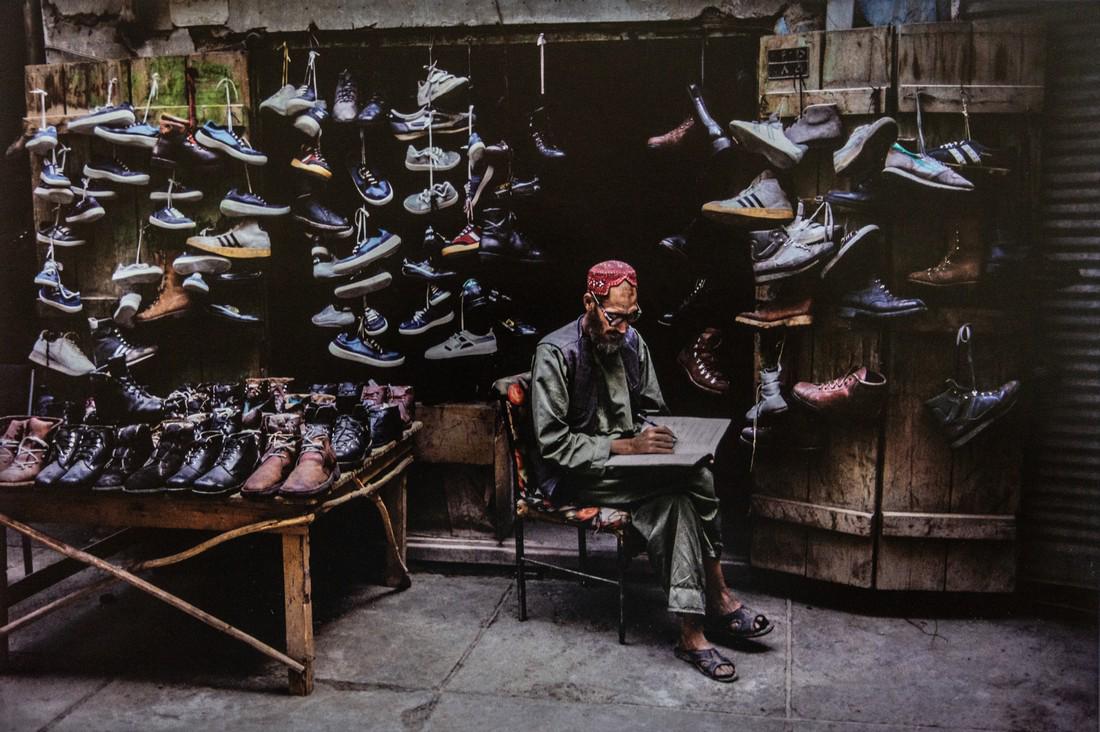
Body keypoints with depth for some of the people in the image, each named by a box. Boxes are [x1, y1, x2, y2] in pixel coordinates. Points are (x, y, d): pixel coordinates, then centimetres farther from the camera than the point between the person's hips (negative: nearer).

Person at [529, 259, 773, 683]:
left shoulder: (632, 342, 5)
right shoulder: (555, 353, -15)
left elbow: (653, 409, 16)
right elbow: (552, 443, -18)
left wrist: (655, 439, -7)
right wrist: (624, 446, -25)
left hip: (628, 456, 6)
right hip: (573, 474, -6)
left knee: (697, 478, -23)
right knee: (677, 491, -28)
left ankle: (693, 631, -18)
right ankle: (716, 600, -16)